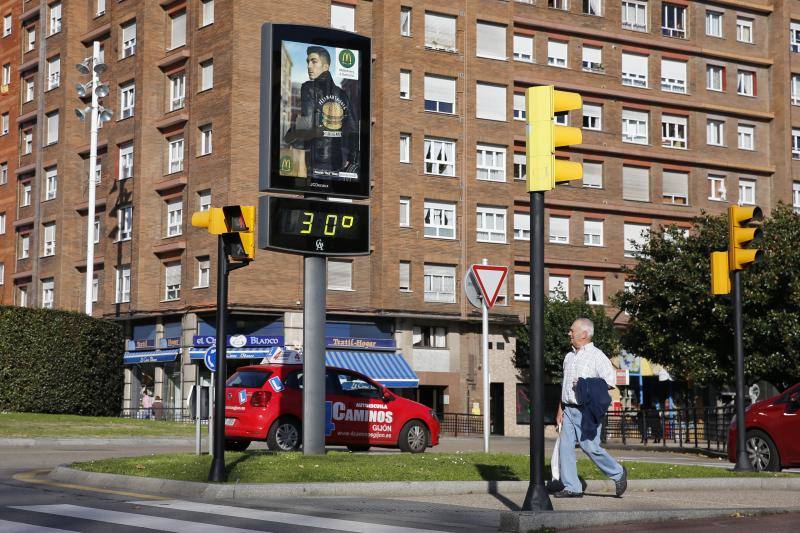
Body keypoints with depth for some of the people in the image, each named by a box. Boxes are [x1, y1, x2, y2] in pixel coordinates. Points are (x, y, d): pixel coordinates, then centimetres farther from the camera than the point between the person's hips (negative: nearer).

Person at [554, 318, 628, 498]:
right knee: (565, 446, -1)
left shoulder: (597, 356, -5)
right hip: (569, 409, 7)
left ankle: (618, 473, 13)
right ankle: (572, 488, 2)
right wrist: (560, 410, 17)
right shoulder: (569, 357, 18)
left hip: (586, 410, -7)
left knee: (590, 447, -8)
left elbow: (610, 382, -10)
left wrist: (587, 386, -14)